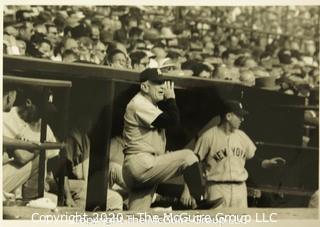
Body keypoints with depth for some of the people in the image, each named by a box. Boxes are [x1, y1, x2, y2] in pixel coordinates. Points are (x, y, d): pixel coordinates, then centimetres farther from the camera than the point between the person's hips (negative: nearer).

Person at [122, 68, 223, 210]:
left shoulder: (150, 105, 23)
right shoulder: (139, 104, -11)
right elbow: (172, 120, -18)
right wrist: (171, 98, -5)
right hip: (141, 163, -11)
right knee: (187, 156, -13)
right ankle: (199, 202, -12)